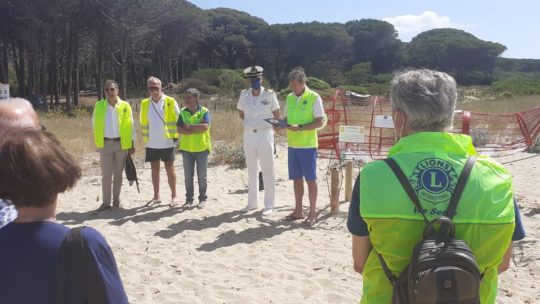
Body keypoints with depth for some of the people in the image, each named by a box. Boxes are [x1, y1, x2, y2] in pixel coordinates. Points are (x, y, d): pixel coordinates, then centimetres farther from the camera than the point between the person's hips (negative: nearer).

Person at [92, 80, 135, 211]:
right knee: (106, 174, 0)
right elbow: (95, 124, 9)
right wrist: (98, 139, 5)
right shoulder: (99, 105, 1)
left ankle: (116, 200, 19)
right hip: (105, 143, 1)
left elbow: (130, 126, 0)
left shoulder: (125, 106, -3)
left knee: (118, 174, 9)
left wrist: (132, 144, -2)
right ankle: (106, 202, 5)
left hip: (121, 143, 0)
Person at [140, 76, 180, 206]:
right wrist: (145, 138, 7)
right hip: (151, 144, 4)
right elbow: (143, 123, 12)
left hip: (167, 143, -4)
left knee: (170, 169, 3)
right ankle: (156, 196, 20)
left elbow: (178, 120, -2)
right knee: (154, 170, 10)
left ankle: (174, 196, 11)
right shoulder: (144, 103, 6)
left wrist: (175, 136, -7)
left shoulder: (170, 102, -5)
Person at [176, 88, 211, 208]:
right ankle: (189, 198, 20)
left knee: (202, 175, 6)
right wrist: (197, 129, -18)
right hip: (186, 148, 3)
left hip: (202, 148, -3)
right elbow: (179, 129, -8)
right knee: (188, 175, 9)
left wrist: (189, 126, -13)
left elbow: (205, 127, -20)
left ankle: (203, 198, 17)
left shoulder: (204, 111, -6)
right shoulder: (183, 112, 3)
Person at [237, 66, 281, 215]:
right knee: (251, 170, 13)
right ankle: (251, 203, 24)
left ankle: (269, 205, 8)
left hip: (265, 135, -4)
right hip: (248, 135, 4)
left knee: (268, 171, 0)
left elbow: (277, 114, 4)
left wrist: (269, 125, 7)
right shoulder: (244, 94, 2)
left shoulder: (269, 94, -7)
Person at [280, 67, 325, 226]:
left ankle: (313, 211, 13)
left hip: (307, 145, -5)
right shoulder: (289, 98, 11)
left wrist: (300, 128, -21)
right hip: (292, 144, 6)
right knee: (296, 178, 11)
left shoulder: (314, 98, -7)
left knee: (310, 179, 2)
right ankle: (298, 211, 21)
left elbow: (320, 122, -11)